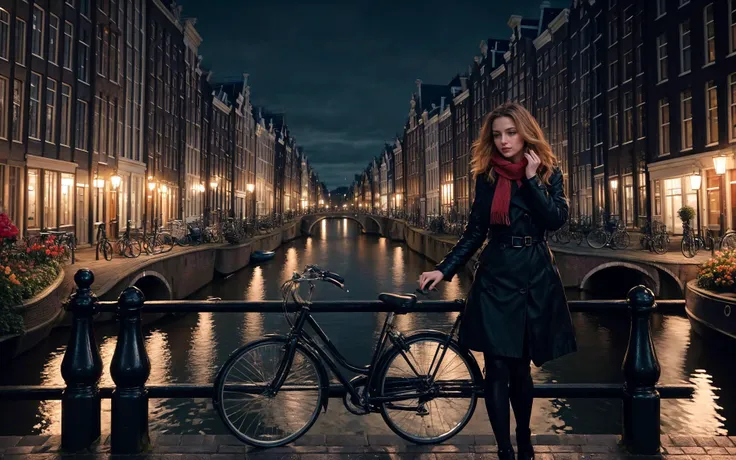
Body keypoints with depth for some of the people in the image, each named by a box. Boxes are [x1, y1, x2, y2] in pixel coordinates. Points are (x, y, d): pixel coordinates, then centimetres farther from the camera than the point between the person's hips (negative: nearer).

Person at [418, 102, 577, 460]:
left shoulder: (548, 172, 3)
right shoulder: (487, 176, 4)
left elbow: (556, 219, -12)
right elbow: (475, 232, 4)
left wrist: (531, 179, -13)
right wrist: (444, 269, -5)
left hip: (535, 276, 0)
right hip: (496, 275, 0)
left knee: (520, 365, 12)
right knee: (498, 367, -4)